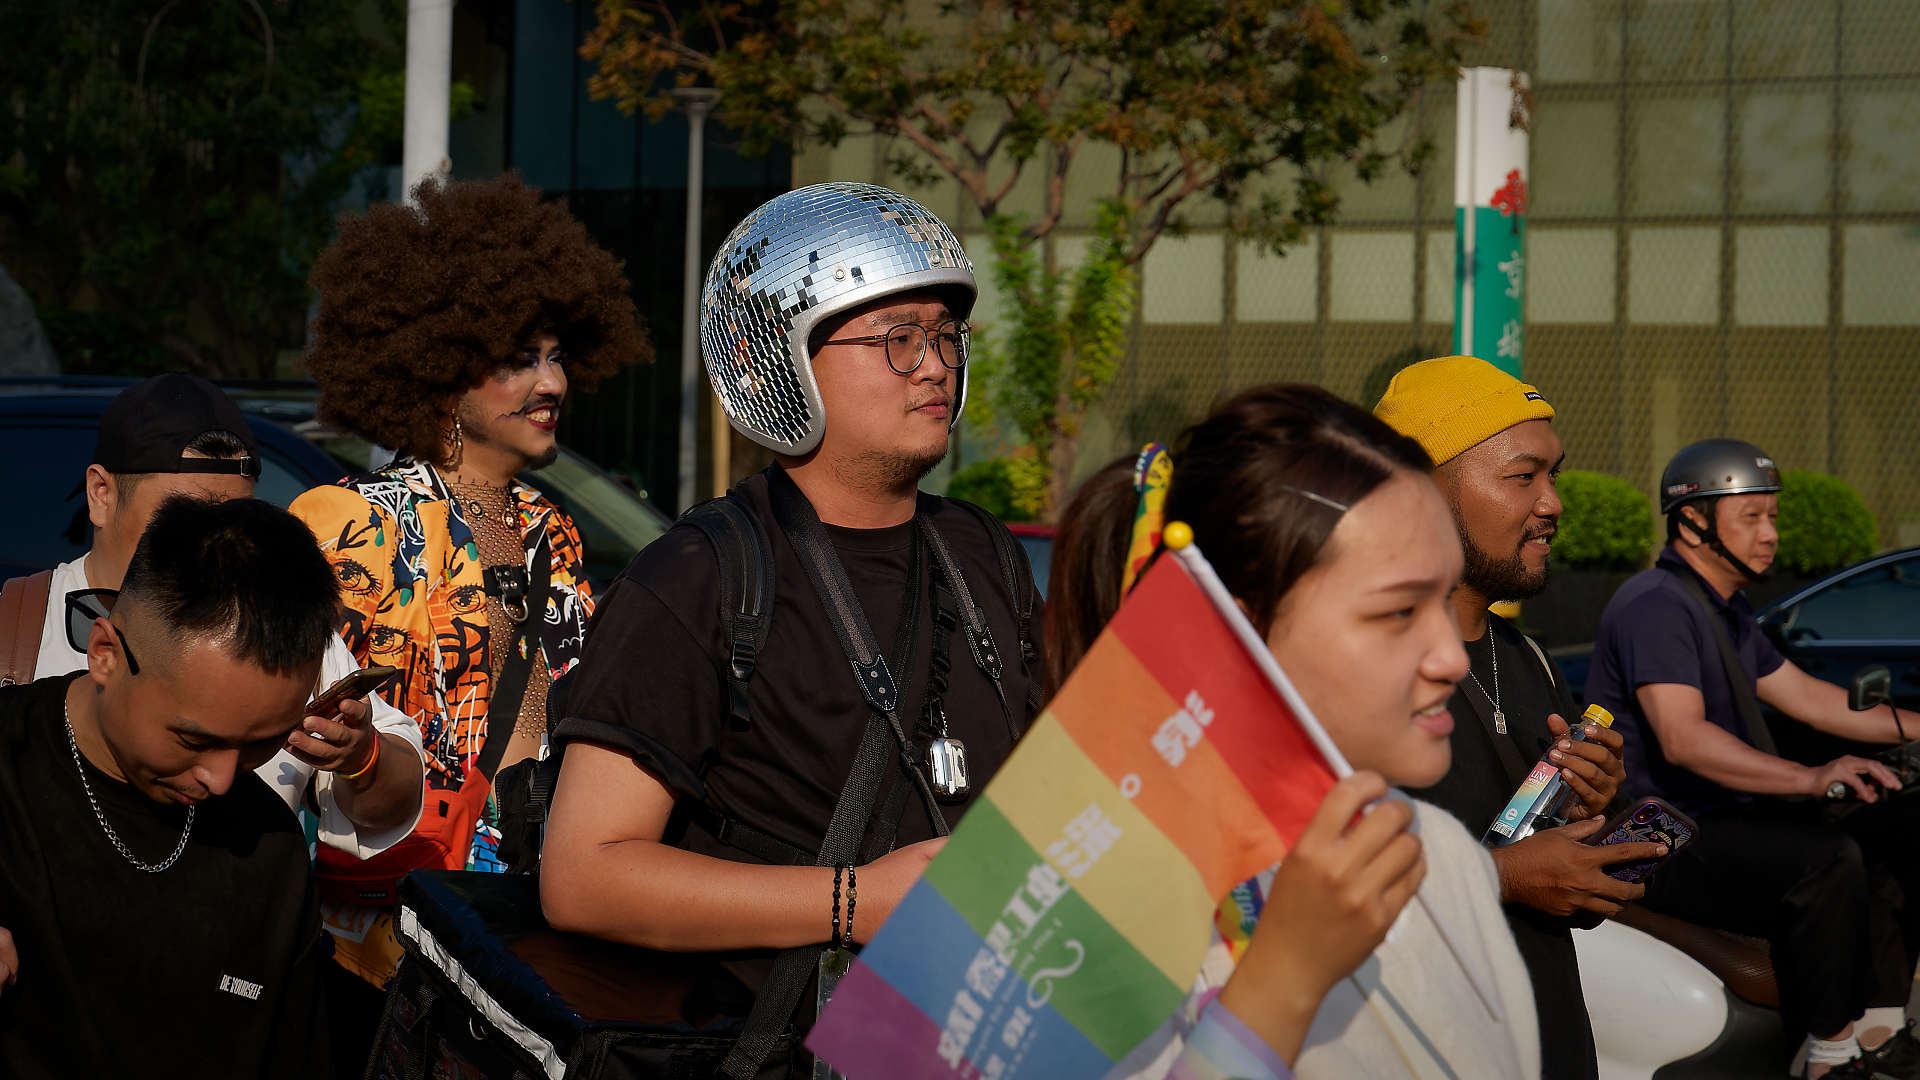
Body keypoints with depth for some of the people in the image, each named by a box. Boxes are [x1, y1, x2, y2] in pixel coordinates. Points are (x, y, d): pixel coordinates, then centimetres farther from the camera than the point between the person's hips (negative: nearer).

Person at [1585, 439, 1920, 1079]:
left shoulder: (1725, 611, 19)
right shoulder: (1657, 604, -15)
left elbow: (1804, 695, 23)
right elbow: (1683, 739, -27)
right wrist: (1809, 779, -32)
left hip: (1722, 818, 11)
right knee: (1828, 859, -31)